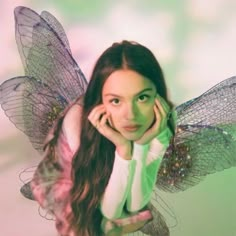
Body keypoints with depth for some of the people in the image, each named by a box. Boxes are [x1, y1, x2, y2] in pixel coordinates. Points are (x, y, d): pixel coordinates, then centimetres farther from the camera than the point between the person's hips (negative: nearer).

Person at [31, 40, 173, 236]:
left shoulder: (157, 123, -29)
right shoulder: (79, 121, -39)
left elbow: (136, 204, -27)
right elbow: (110, 210, -33)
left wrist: (141, 144, -42)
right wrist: (123, 148, -47)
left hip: (105, 180, 4)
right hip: (62, 182, -4)